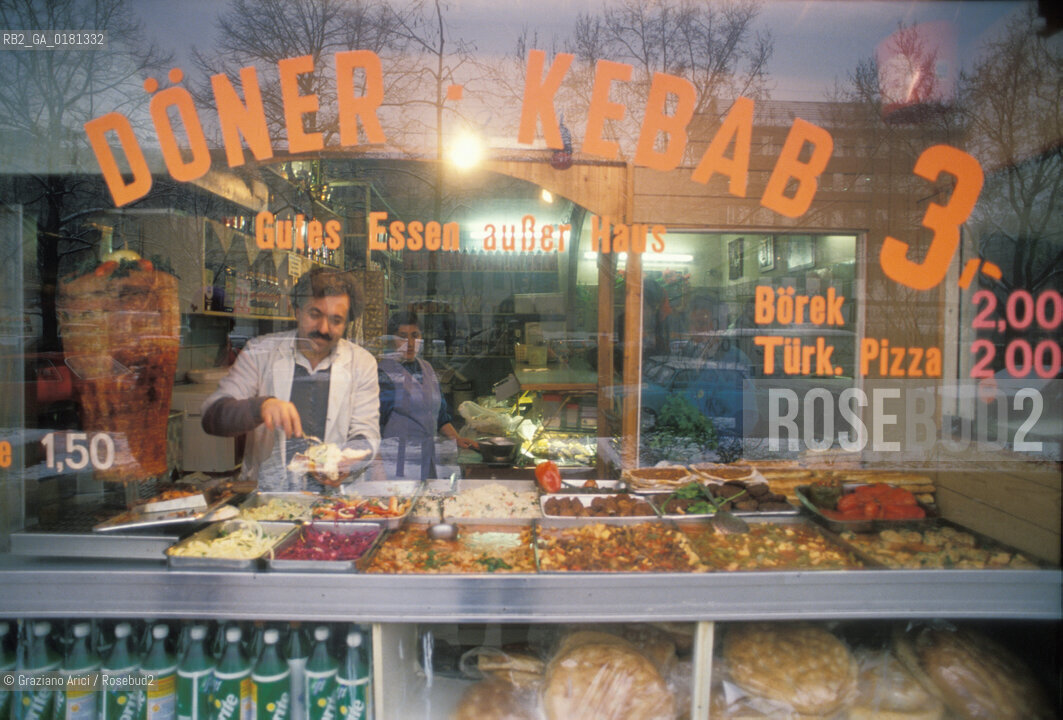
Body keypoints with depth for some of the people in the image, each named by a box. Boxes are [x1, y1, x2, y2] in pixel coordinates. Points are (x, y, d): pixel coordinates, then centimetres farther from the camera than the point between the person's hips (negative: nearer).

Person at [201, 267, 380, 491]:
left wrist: (346, 463, -19)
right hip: (266, 491, 0)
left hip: (333, 495, 0)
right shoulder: (260, 352, 5)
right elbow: (212, 416, -3)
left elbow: (365, 435, 4)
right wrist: (262, 406, -24)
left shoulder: (362, 363, 6)